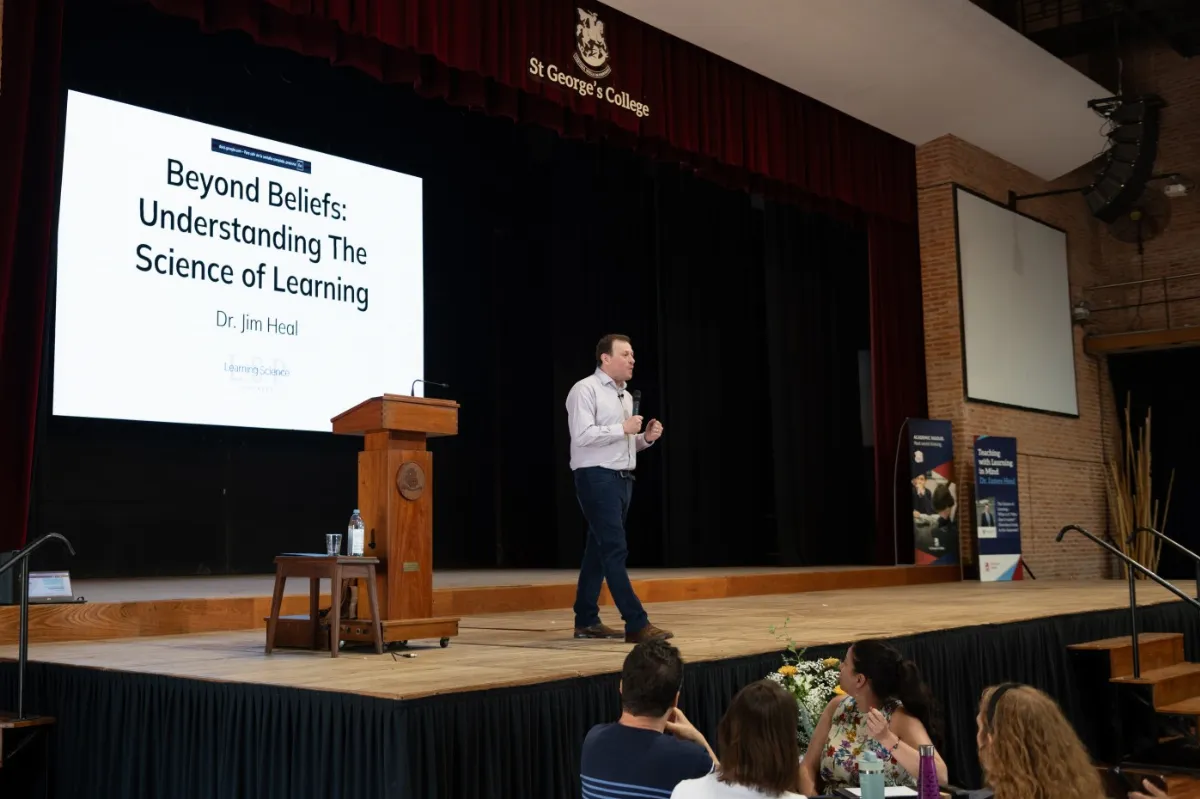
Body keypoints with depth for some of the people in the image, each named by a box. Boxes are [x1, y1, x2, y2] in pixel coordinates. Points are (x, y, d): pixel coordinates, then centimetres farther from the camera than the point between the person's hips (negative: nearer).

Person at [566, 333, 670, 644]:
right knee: (615, 549, -12)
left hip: (622, 478, 9)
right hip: (597, 478, -9)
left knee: (599, 550, 12)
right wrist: (623, 429, -17)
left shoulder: (625, 395, 18)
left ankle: (586, 621, 18)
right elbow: (582, 436, -19)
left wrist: (645, 437, 4)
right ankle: (637, 624, -14)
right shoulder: (585, 390, -8)